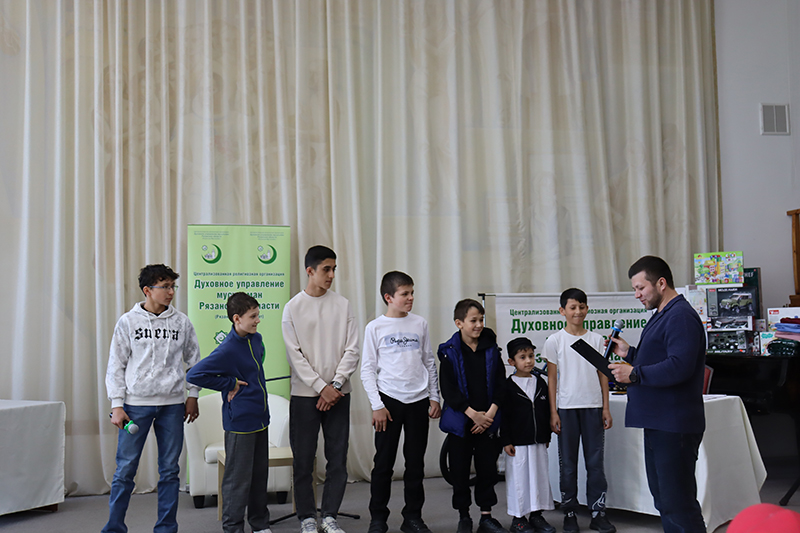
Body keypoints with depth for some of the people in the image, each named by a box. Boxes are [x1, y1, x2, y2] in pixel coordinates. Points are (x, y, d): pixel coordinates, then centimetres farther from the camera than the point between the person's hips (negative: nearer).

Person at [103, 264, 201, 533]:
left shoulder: (181, 322, 5)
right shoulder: (128, 321, 1)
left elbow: (194, 360, 14)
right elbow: (116, 366, 3)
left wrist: (193, 395, 7)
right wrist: (117, 404, -3)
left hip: (172, 404, 2)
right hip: (136, 404, -1)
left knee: (170, 470, 6)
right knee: (125, 469, 0)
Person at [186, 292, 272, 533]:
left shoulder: (256, 339, 5)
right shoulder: (227, 350, -19)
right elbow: (194, 375, -23)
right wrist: (230, 384, -16)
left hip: (260, 418, 8)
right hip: (240, 422, -8)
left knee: (260, 475, 17)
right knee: (238, 478, 2)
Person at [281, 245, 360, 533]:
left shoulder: (342, 305, 4)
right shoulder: (293, 307, -1)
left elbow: (352, 350, 1)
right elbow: (295, 355, -5)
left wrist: (335, 384, -10)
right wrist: (321, 387, -11)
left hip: (338, 393, 2)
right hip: (304, 394, -2)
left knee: (338, 458, 4)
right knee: (304, 459, 3)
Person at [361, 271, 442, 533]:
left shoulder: (420, 324, 7)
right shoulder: (375, 328, -2)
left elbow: (430, 362, 13)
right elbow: (367, 370, -2)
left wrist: (434, 397, 8)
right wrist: (377, 405, -8)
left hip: (418, 401, 3)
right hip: (389, 400, -3)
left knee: (416, 462, 7)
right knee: (384, 462, 2)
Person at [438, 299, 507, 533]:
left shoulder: (491, 349, 5)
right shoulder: (449, 352, -4)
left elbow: (500, 384, 4)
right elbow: (448, 390, -9)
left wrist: (490, 413, -8)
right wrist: (473, 414, -14)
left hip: (487, 420, 2)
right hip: (460, 421, -2)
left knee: (488, 468, 5)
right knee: (460, 471, 4)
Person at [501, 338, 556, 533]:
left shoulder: (540, 383, 8)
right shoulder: (508, 386, -6)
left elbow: (546, 412, 15)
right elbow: (504, 415, -8)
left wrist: (547, 436, 14)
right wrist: (506, 441, -11)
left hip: (538, 441, 5)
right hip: (517, 442, -5)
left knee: (540, 475, 9)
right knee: (519, 478, 1)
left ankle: (537, 515, 22)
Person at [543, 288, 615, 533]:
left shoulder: (596, 339, 7)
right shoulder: (555, 341, 0)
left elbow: (603, 375, 9)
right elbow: (552, 378, 1)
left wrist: (606, 408, 5)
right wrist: (553, 412, -4)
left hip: (593, 407, 2)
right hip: (566, 407, -2)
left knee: (595, 461, 5)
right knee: (568, 464, 4)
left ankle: (598, 513, 14)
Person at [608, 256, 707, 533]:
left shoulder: (681, 316, -16)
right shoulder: (662, 316, 18)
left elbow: (679, 367, -27)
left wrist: (634, 374, -20)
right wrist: (629, 353, 13)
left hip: (674, 427, -11)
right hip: (657, 424, 11)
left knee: (678, 504, -8)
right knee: (663, 499, 19)